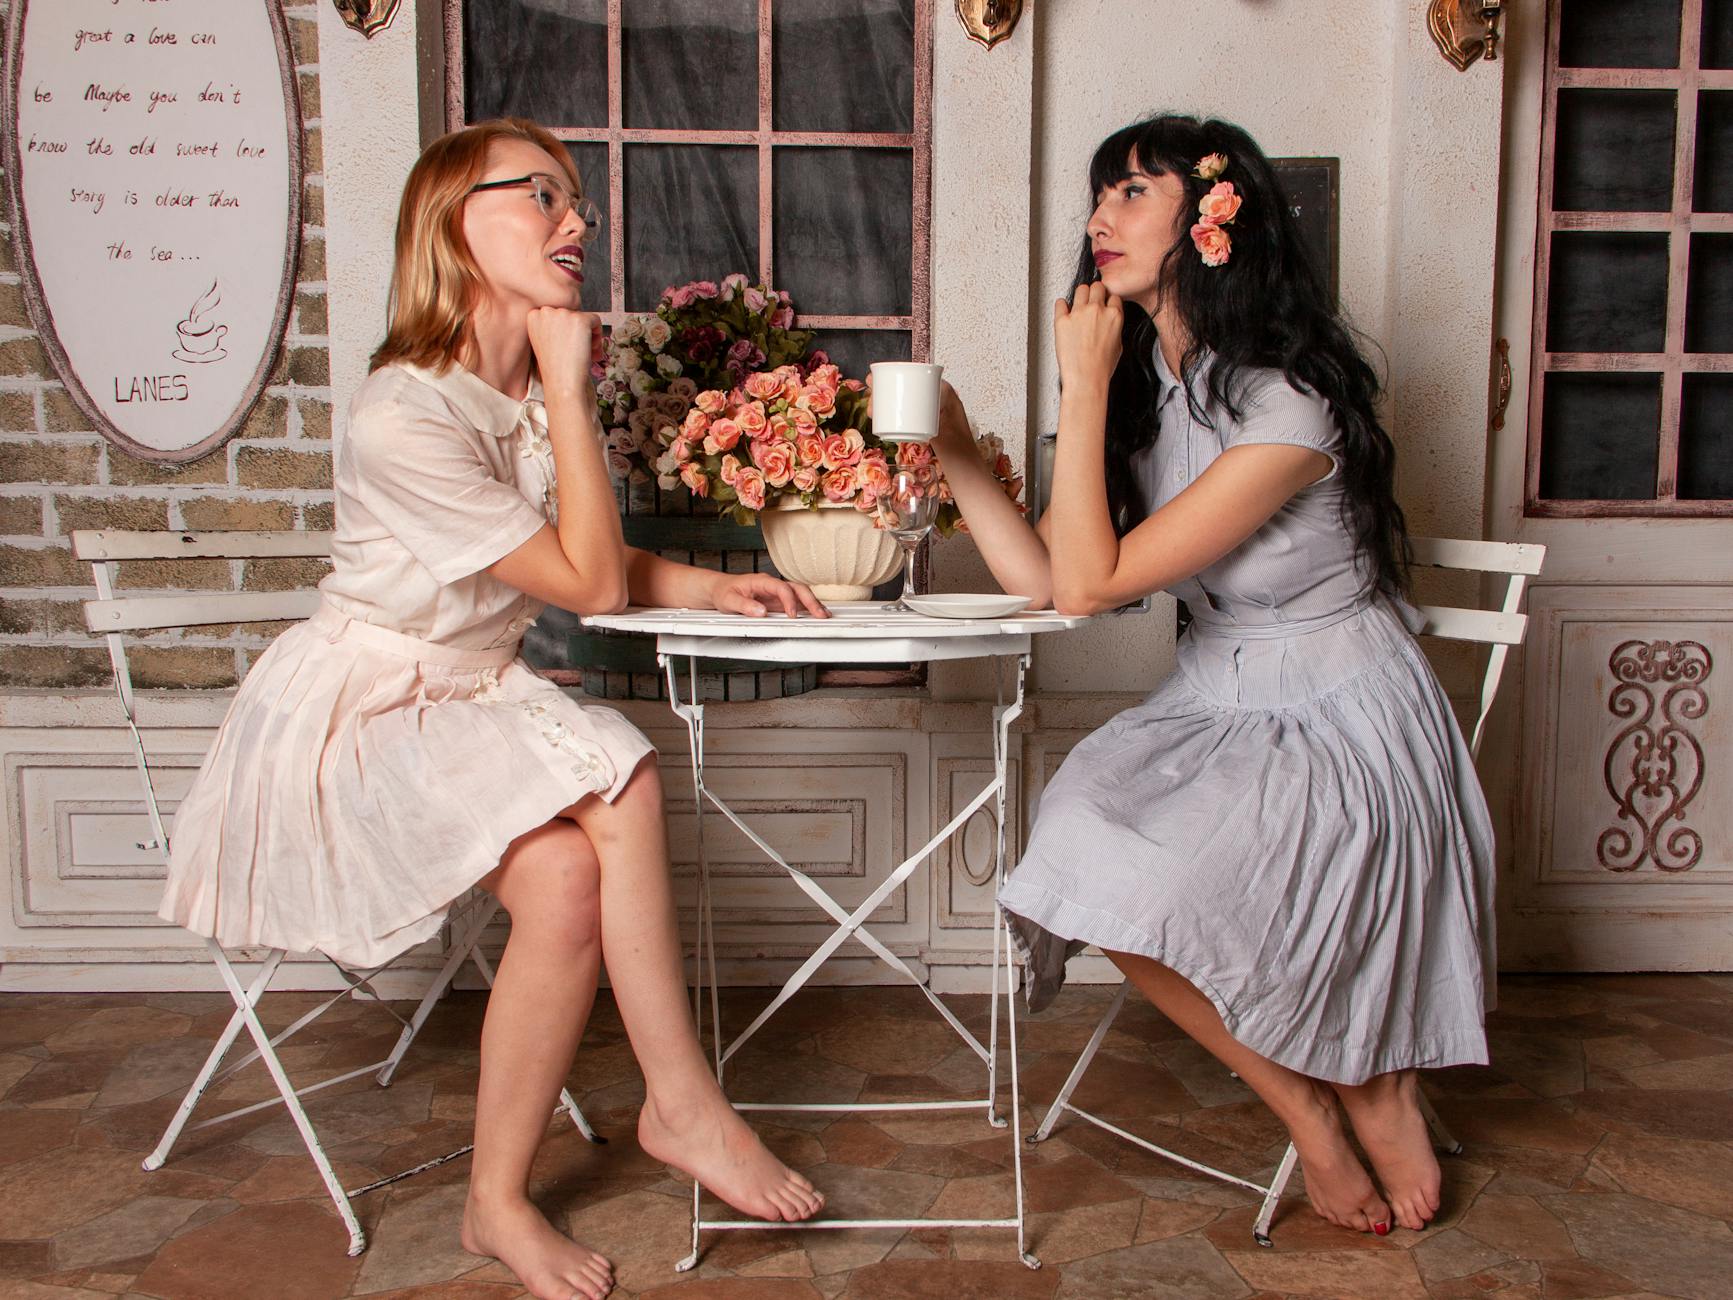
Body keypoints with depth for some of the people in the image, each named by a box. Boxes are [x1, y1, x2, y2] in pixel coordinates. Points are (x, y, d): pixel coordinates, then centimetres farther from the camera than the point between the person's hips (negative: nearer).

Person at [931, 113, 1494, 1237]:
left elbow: (1091, 584, -24)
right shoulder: (1149, 388, 3)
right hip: (1217, 706, 7)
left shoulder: (1284, 406, -23)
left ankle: (1374, 1092, 5)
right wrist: (955, 449, -7)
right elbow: (1041, 576, -1)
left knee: (1136, 885, -24)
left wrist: (1083, 384, -22)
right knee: (1082, 845, -18)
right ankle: (1315, 1104, 2)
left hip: (1341, 724, -7)